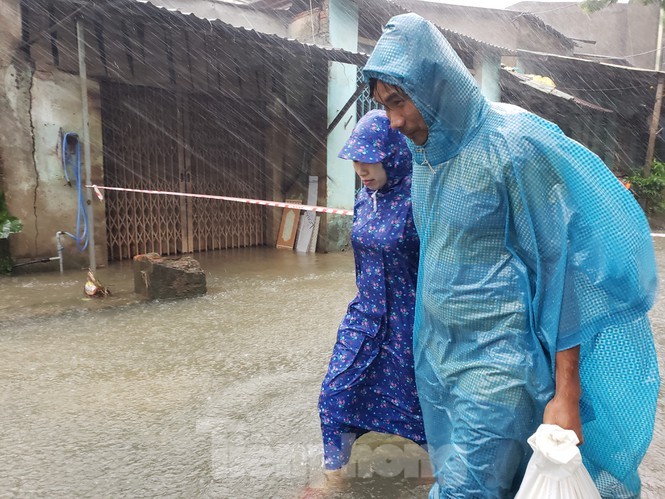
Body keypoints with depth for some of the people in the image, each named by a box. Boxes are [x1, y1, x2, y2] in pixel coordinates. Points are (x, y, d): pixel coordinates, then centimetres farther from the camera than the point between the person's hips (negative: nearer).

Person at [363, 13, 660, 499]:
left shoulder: (513, 144, -16)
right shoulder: (424, 149, 6)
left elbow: (561, 266, -15)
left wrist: (567, 393, -14)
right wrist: (429, 344, 15)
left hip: (497, 362, -7)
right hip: (437, 352, 7)